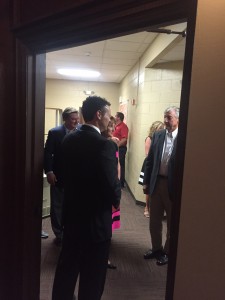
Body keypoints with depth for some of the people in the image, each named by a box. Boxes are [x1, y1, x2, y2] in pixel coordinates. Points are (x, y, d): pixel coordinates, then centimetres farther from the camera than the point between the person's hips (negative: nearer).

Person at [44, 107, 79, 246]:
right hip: (58, 176, -1)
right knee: (57, 207, 13)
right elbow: (48, 153, -7)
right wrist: (49, 171, -15)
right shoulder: (54, 132, -7)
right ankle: (59, 234, 30)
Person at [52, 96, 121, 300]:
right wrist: (116, 201, -1)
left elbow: (65, 173, 6)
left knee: (66, 268, 23)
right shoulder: (105, 144, -22)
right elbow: (112, 186, -22)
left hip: (72, 215, 7)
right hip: (96, 219, -7)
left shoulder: (68, 140, 0)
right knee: (92, 275, 13)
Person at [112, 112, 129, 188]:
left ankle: (121, 182, 8)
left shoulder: (123, 126, -14)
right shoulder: (116, 126, 14)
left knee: (121, 165, -1)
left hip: (120, 148, -9)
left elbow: (124, 139, -23)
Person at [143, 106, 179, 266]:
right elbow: (150, 160, 6)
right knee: (154, 220, 18)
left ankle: (167, 252, 35)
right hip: (156, 183, 5)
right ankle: (156, 248, 39)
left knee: (172, 223, 15)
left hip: (174, 186, -4)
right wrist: (146, 182, 5)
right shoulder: (157, 135, 3)